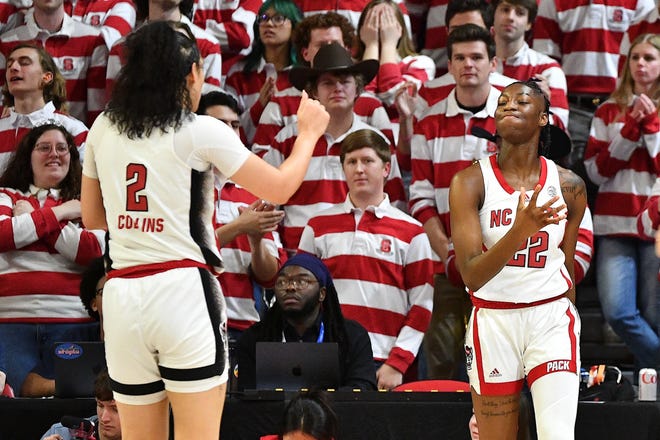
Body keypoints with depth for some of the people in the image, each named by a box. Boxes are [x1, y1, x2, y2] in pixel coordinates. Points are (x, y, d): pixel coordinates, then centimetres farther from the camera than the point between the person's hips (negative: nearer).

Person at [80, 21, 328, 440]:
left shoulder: (104, 130, 11)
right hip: (182, 289, -5)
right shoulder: (201, 132, -2)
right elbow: (280, 188, 3)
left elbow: (91, 216, 21)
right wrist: (308, 133, 19)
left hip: (121, 296, 5)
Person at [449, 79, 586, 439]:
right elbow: (471, 276, -18)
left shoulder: (569, 186, 1)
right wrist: (521, 230, -32)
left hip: (553, 319, 1)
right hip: (493, 323, 0)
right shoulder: (470, 182, -7)